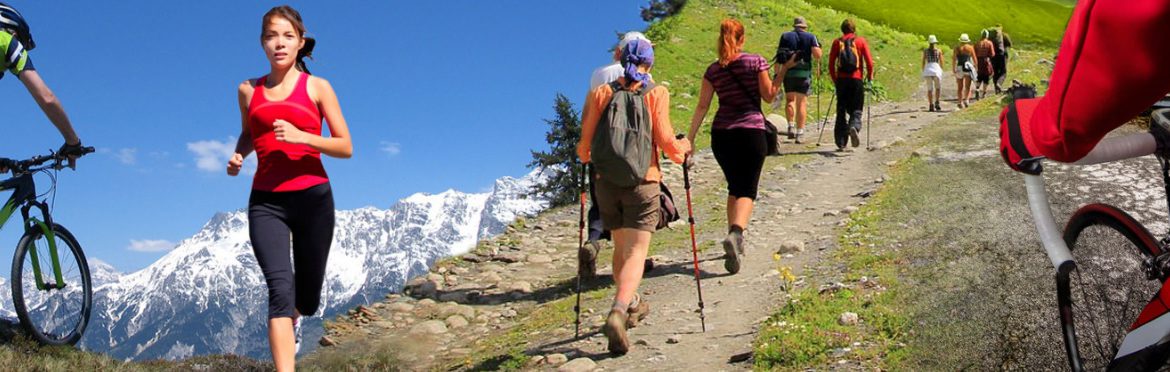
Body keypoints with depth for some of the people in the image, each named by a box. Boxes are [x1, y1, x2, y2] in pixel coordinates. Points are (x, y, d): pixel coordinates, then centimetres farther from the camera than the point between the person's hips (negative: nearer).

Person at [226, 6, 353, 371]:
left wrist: (302, 136, -18)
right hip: (266, 201, 1)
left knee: (306, 300, 12)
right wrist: (238, 155, 6)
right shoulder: (248, 90, 10)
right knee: (280, 287, -20)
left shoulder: (317, 87, 2)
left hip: (312, 197, -1)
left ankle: (292, 317, 50)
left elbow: (346, 147, -1)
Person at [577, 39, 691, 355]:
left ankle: (631, 304, 36)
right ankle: (618, 312, -26)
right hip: (642, 181, -3)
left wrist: (585, 157, 23)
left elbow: (586, 138, 1)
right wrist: (684, 148, 13)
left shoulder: (600, 93, 3)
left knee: (621, 248, 19)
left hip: (606, 181, 3)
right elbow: (665, 140, -8)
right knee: (636, 251, -5)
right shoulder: (656, 93, -3)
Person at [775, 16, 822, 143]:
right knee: (802, 103, 2)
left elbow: (778, 58, 5)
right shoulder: (810, 37, 4)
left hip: (788, 72, 1)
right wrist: (819, 47, 14)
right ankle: (799, 133, -1)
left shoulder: (785, 36, 9)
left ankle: (790, 126, 1)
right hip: (804, 73, -1)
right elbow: (817, 55, -6)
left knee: (790, 100, 16)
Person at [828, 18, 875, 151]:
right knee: (856, 110, 6)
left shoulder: (837, 42, 7)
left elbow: (831, 63, 3)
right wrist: (870, 78, 10)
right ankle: (854, 127, -27)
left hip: (841, 80, 1)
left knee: (841, 111, 8)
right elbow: (869, 61, -2)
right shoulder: (861, 41, 4)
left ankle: (841, 143, 7)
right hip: (856, 80, -1)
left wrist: (834, 79, 13)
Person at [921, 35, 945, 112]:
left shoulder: (925, 51, 4)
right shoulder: (939, 51, 2)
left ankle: (931, 105, 1)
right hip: (936, 69, -1)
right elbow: (941, 62, 3)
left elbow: (923, 62, 4)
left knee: (929, 89, 6)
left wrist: (923, 72, 11)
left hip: (928, 69, 1)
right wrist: (941, 71, 15)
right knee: (938, 87, 12)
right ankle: (937, 102, -4)